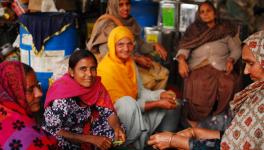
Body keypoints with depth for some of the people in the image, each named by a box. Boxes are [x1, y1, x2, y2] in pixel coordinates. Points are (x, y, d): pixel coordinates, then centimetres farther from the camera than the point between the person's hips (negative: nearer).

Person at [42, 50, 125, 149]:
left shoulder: (95, 84, -11)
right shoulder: (62, 96, -29)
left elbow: (108, 111, -4)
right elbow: (54, 132, -27)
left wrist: (117, 128, -26)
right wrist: (91, 139, -30)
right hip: (64, 141, -5)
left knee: (117, 133, -13)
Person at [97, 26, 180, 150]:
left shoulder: (129, 61, 3)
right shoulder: (107, 69, -23)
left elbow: (140, 91, 5)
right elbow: (121, 104, -24)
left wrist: (161, 95, -16)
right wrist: (158, 103, -23)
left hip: (134, 109, 8)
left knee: (171, 102, 2)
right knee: (127, 103, -39)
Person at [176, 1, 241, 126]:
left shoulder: (224, 28, 22)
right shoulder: (194, 29, 22)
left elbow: (236, 49, 17)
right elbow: (184, 47, 9)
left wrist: (231, 60, -5)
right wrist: (181, 60, -12)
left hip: (221, 66, 1)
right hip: (198, 67, 0)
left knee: (228, 85, -33)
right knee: (199, 85, -35)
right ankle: (194, 120, -29)